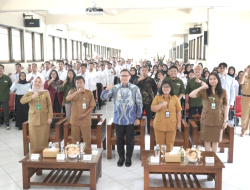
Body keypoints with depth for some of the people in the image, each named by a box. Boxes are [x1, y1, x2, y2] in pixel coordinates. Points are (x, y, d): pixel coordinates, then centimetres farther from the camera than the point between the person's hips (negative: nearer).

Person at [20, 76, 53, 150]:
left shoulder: (46, 92, 4)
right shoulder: (29, 93, 6)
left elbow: (49, 105, 2)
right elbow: (22, 101, -11)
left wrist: (50, 117, -6)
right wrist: (32, 97, -25)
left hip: (44, 119, -1)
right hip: (33, 119, 1)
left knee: (44, 138, 4)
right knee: (34, 138, 3)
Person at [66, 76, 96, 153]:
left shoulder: (89, 93, -3)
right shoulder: (72, 91, 4)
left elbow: (92, 106, -3)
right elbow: (67, 99, -17)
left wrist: (84, 114, -13)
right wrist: (78, 92, -23)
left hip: (85, 120, -2)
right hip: (74, 120, 2)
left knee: (87, 140, 3)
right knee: (75, 140, 13)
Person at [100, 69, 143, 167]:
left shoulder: (135, 88, -5)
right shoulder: (114, 88, -1)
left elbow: (139, 104, 0)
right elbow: (103, 97, -5)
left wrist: (138, 117, 0)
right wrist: (107, 89, -25)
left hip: (130, 119, -1)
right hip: (118, 119, 1)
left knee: (130, 140, 11)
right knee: (119, 139, 13)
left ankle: (128, 158, 28)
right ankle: (121, 157, 31)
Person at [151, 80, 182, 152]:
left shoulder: (175, 98, 1)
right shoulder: (157, 97, 1)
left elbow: (178, 111, 4)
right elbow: (152, 109, -8)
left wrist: (179, 123, 3)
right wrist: (162, 104, -20)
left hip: (171, 125, 0)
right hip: (159, 125, 0)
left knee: (169, 144, 9)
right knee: (160, 144, 8)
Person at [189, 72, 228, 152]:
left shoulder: (223, 92, -2)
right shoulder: (204, 91, -4)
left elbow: (225, 106, -1)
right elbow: (191, 95, -17)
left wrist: (225, 120, -3)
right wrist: (202, 87, -19)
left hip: (218, 120, 0)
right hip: (206, 119, 0)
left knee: (215, 140, 11)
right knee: (207, 140, 9)